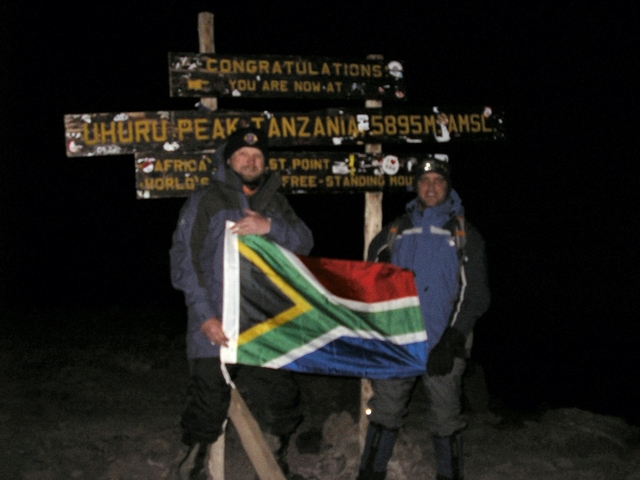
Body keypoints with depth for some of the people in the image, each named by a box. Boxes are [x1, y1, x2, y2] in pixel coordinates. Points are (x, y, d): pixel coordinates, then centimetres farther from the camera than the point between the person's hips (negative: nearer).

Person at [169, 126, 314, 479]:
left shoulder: (275, 203, 16)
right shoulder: (205, 201, 2)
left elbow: (305, 242, 3)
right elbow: (184, 261, -5)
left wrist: (270, 226, -16)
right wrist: (204, 315, -14)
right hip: (215, 330, -4)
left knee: (280, 404, 12)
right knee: (207, 412, 2)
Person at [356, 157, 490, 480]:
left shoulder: (465, 237, 8)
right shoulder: (395, 232, 14)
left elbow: (476, 295, 3)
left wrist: (451, 341, -8)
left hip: (443, 347, -2)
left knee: (446, 420, 2)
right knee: (384, 414, 3)